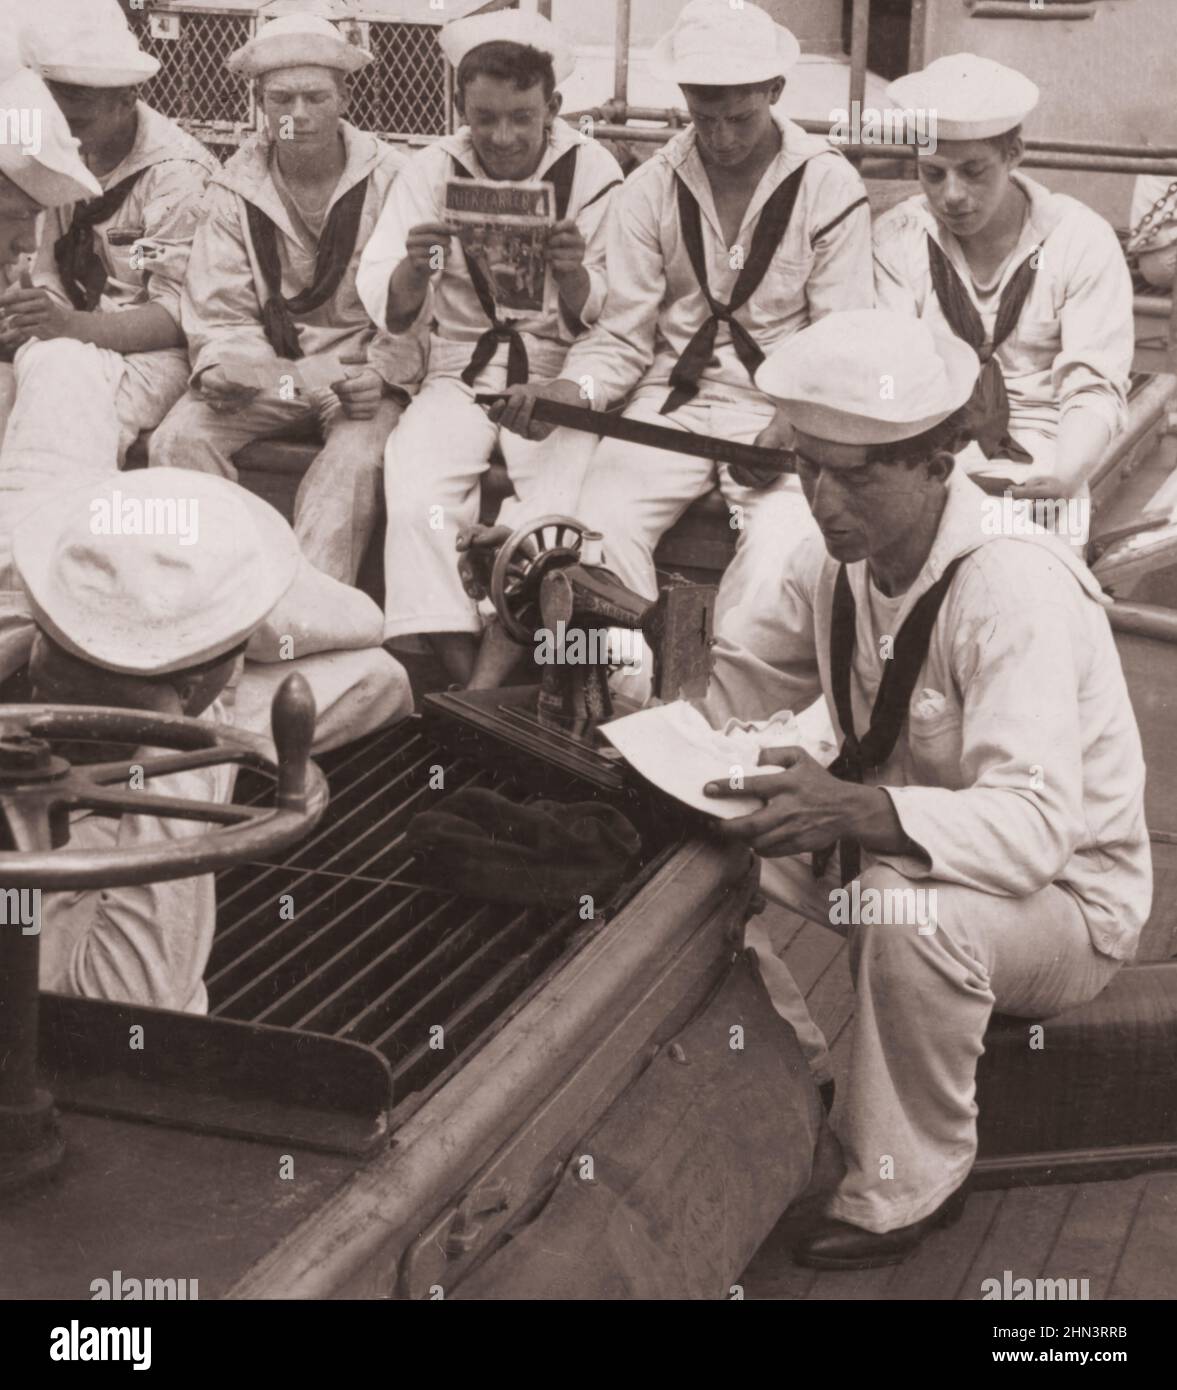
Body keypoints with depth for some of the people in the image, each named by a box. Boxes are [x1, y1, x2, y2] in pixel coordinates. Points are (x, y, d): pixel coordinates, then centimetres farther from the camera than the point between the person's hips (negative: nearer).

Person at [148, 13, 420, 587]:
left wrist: (380, 372, -22)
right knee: (178, 437, -24)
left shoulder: (390, 179, -2)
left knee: (356, 458, -34)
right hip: (267, 369, 3)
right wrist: (223, 365, -18)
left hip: (360, 373, -2)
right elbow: (217, 312, 4)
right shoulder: (235, 187, 6)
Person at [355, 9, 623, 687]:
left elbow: (596, 321, -6)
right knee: (415, 505, -27)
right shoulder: (433, 171, 2)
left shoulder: (593, 172, -2)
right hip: (460, 376, 1)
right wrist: (414, 268, -26)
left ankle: (492, 677, -22)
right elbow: (391, 313, -2)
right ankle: (462, 674, -21)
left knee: (556, 517, -29)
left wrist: (574, 275, -30)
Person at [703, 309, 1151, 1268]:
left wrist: (856, 809, -54)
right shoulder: (841, 559, -6)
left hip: (1064, 899, -7)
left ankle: (906, 1190, -16)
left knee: (909, 905, -38)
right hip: (889, 853, 8)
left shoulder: (1016, 586, -29)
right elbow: (729, 688, 4)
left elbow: (1034, 826, -39)